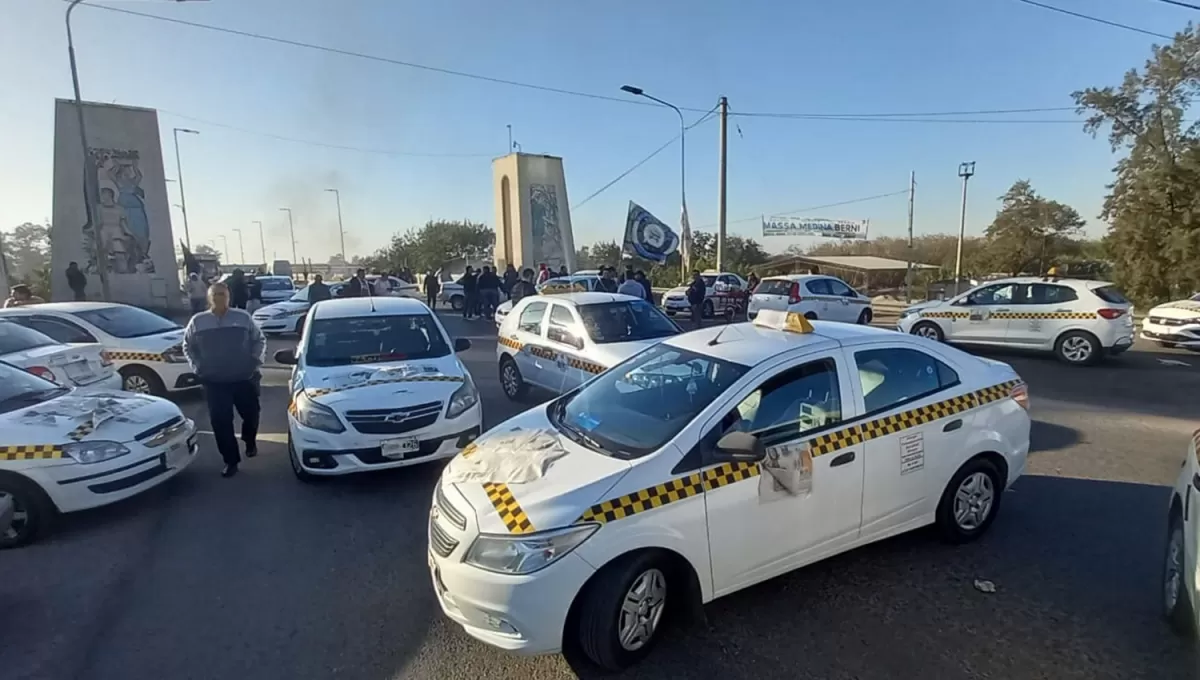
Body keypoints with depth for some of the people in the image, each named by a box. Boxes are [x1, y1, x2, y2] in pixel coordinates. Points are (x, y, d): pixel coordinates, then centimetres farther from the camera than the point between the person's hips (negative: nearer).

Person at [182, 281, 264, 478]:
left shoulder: (243, 317, 1)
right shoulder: (198, 321, 3)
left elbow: (259, 340, 7)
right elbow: (187, 346, 14)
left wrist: (256, 361, -2)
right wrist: (196, 366, 4)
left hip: (244, 379, 0)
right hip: (214, 382, 1)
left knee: (251, 414, 10)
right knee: (220, 422, 0)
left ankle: (250, 441, 41)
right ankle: (231, 461, 11)